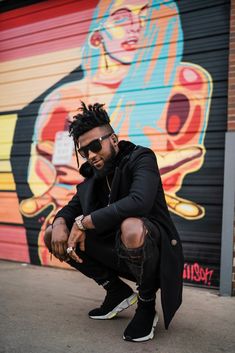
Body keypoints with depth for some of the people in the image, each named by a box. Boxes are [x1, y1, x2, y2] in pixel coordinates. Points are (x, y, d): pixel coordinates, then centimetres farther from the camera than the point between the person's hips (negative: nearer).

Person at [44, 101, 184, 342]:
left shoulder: (141, 158, -14)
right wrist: (60, 223, -13)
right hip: (118, 253, 7)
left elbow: (139, 202, -33)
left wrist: (84, 222, -26)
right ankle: (118, 292, 7)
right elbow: (71, 208, 14)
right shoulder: (93, 175, 5)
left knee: (131, 227, -41)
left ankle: (146, 303, -10)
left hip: (154, 248, -7)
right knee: (52, 235, 0)